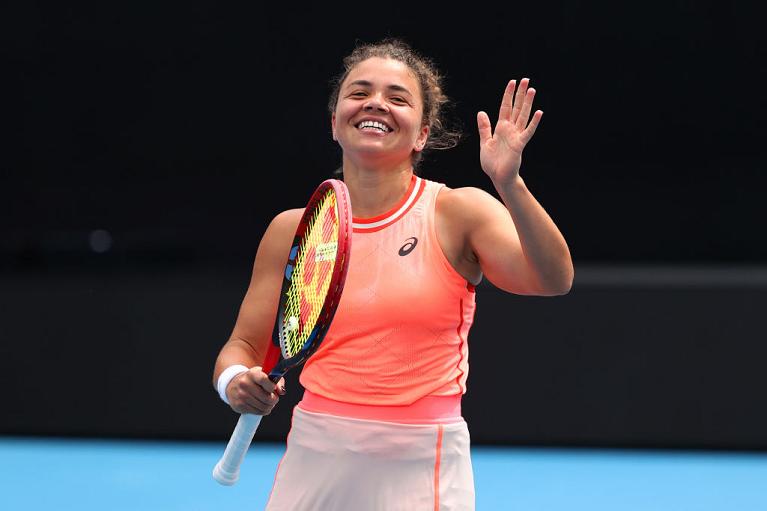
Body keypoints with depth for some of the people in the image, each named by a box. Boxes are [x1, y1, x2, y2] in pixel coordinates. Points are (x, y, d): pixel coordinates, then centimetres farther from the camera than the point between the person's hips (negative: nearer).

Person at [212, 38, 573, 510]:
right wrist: (236, 382, -13)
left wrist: (510, 184, -31)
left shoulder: (458, 213, -4)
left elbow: (554, 280, -18)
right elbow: (244, 346, 10)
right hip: (315, 456, 3)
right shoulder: (293, 230, 4)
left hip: (421, 471, -2)